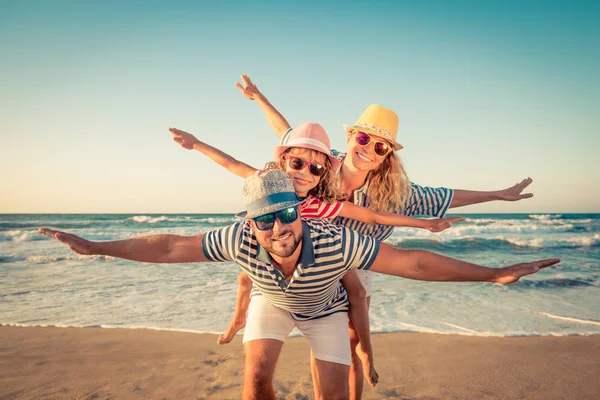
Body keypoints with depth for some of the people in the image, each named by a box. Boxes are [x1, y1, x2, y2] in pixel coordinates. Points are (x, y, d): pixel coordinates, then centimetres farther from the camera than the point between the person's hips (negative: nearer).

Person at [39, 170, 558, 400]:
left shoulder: (335, 241, -42)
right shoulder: (240, 239, -36)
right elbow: (170, 247, -26)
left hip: (324, 307, -1)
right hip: (271, 302, 1)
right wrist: (96, 247, -22)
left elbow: (414, 262, -40)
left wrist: (493, 274, -38)